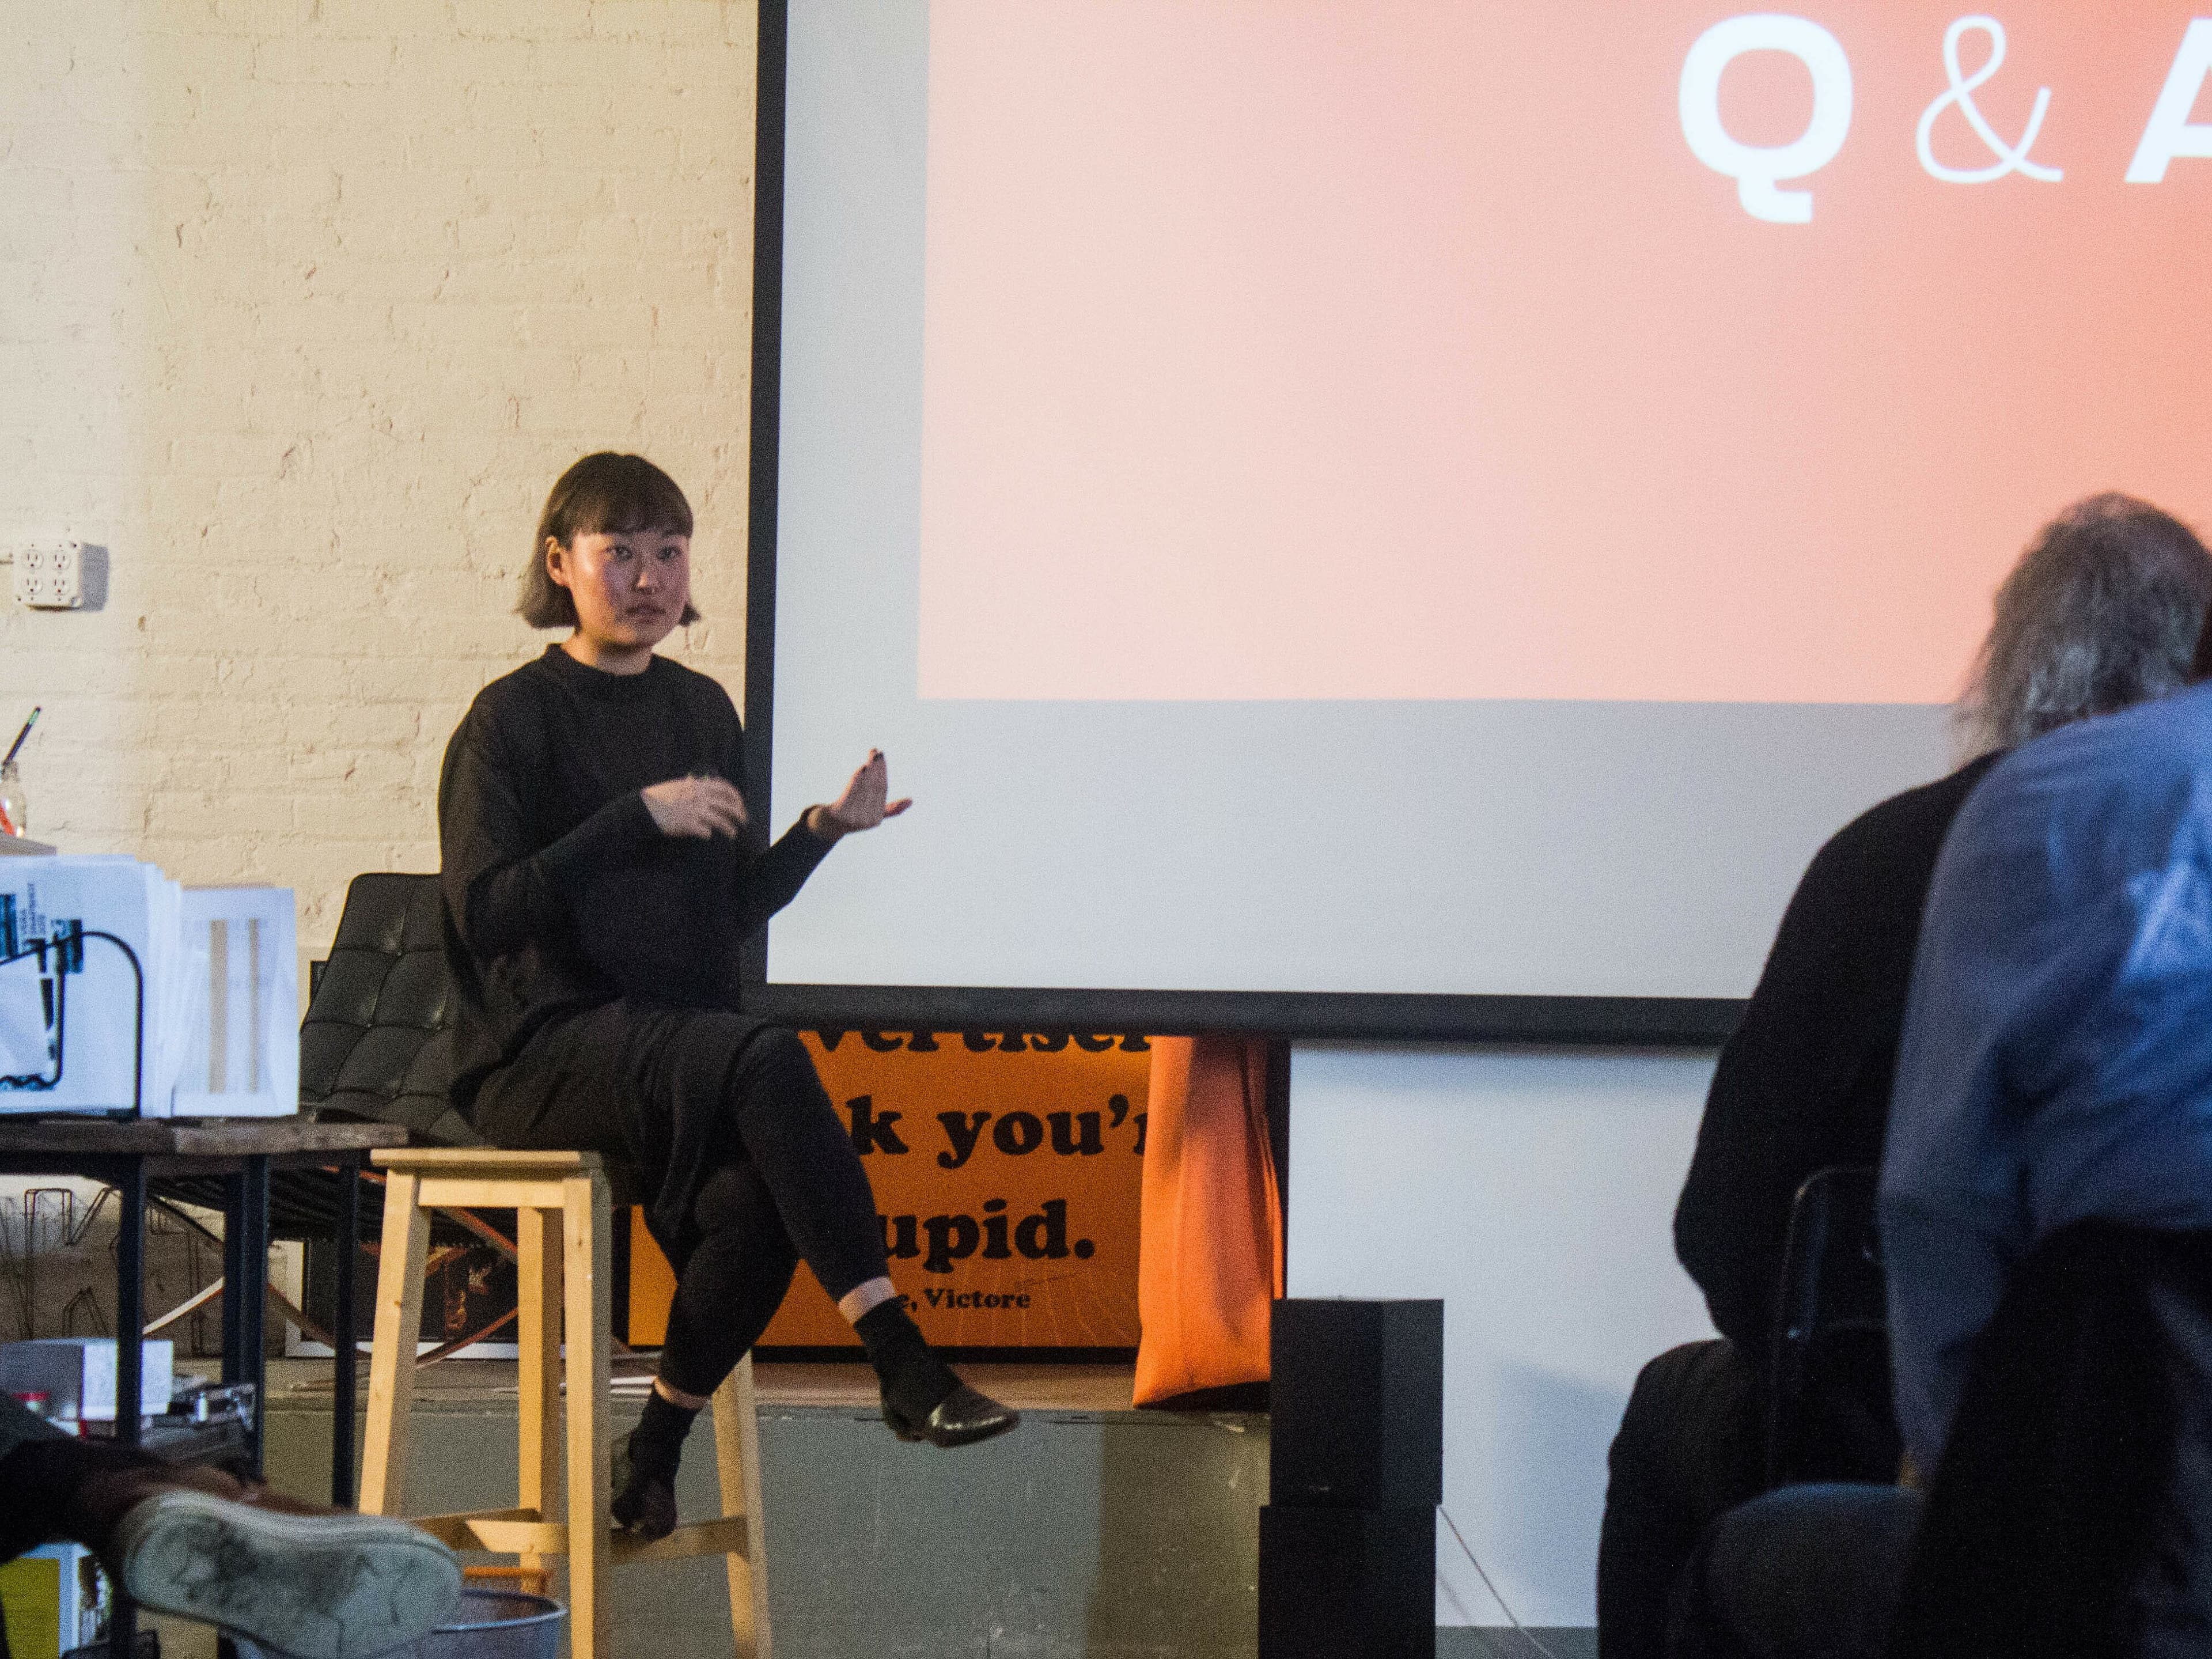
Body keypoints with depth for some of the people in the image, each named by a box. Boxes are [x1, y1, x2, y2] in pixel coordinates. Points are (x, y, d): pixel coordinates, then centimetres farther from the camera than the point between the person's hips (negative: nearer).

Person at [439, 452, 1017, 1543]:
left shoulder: (702, 712, 16)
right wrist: (638, 816, -17)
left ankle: (655, 1449, -6)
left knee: (755, 1204, -28)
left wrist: (823, 830, 2)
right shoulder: (515, 719, -2)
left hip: (679, 1052, 5)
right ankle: (901, 1363, -34)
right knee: (765, 1062, -34)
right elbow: (485, 911, -14)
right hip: (543, 1054, -5)